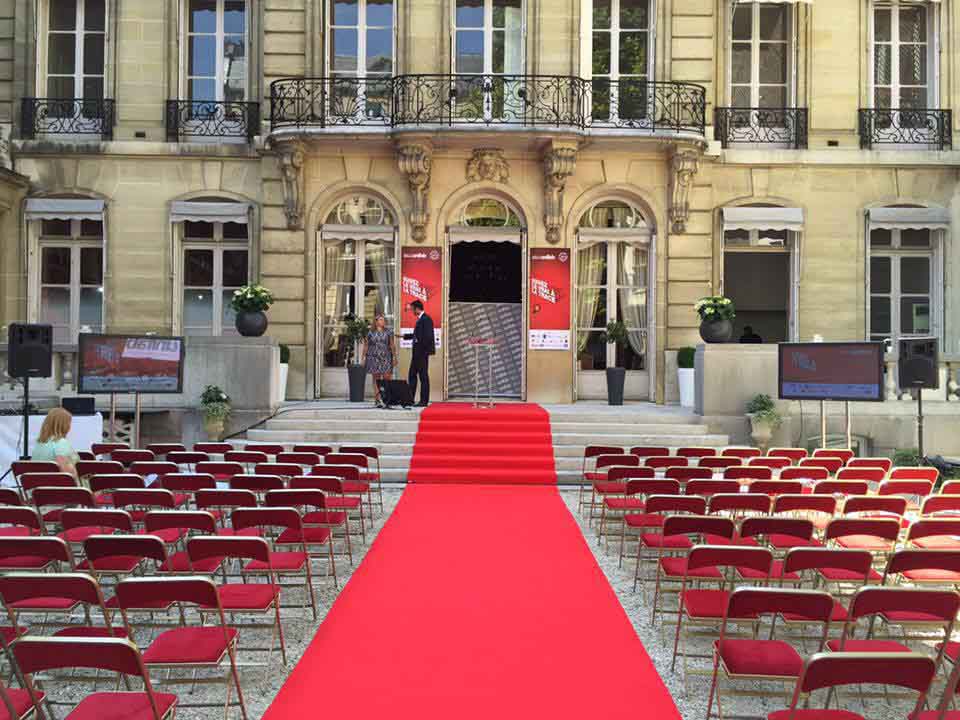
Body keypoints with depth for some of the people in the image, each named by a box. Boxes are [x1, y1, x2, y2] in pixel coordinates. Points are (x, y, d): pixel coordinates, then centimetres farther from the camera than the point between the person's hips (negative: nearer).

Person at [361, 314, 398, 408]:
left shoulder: (388, 332, 9)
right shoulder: (370, 333, 7)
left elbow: (392, 345, 8)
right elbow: (366, 346, 10)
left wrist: (394, 357, 2)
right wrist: (363, 358, 6)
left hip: (386, 358, 0)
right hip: (374, 358, 0)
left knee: (387, 378, -9)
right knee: (376, 379, 1)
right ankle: (377, 399, 4)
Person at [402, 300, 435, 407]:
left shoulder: (426, 319, -14)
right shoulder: (420, 319, 15)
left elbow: (428, 336, -21)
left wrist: (422, 348, -19)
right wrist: (404, 336, 30)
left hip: (422, 352, -10)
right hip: (417, 353, 10)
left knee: (423, 377, -3)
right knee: (412, 375, 13)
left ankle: (424, 401, 2)